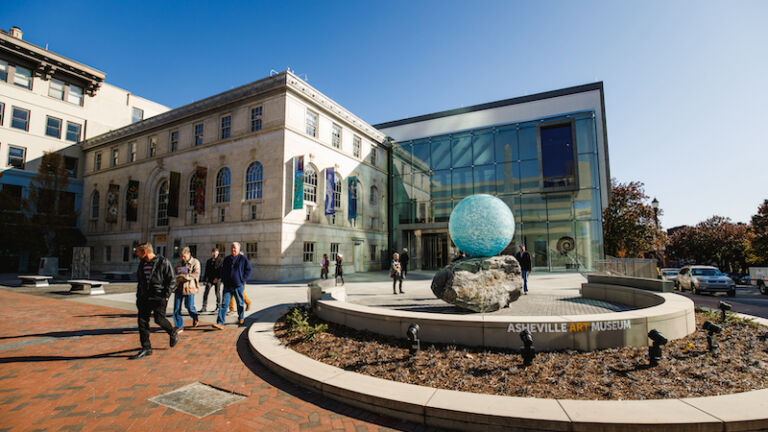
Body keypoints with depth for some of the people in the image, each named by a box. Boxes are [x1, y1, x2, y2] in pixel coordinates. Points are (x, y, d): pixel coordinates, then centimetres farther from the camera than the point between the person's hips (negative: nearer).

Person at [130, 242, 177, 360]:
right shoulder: (142, 264, 11)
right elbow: (140, 282, 21)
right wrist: (138, 297, 15)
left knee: (159, 319, -11)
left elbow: (172, 280, -10)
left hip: (159, 297, -7)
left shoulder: (163, 262, -10)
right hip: (144, 297, 7)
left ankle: (173, 333, 18)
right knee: (142, 320, 3)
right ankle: (146, 348, 12)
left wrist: (165, 295, -14)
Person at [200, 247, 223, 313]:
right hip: (209, 279, 4)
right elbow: (206, 271, 18)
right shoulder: (209, 261, 14)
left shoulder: (221, 259, -1)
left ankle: (218, 307, 14)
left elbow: (222, 270, -8)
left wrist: (217, 278, -15)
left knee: (217, 292, 1)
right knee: (206, 292, -6)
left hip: (218, 279, -4)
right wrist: (204, 280, 14)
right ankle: (204, 307, 0)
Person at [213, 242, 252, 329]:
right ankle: (220, 323, -9)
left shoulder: (243, 258, -3)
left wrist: (243, 280, -7)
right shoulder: (226, 259, 11)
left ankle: (241, 318, 32)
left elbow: (249, 270, -1)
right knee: (224, 303, -6)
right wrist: (223, 280, 9)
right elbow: (223, 270, 22)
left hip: (238, 285, -3)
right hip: (227, 286, 3)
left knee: (240, 303, 10)